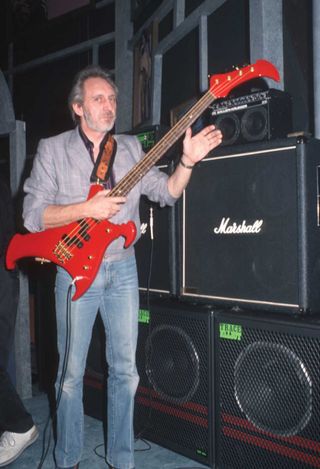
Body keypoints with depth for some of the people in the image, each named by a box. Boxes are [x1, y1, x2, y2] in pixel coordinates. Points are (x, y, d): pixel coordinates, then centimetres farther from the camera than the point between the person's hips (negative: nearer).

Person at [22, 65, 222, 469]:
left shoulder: (130, 148, 9)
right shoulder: (52, 149, 0)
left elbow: (167, 192, 5)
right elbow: (33, 215, -7)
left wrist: (188, 161, -12)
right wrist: (87, 209, -17)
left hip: (123, 268, 3)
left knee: (125, 369, 8)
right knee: (71, 373, 5)